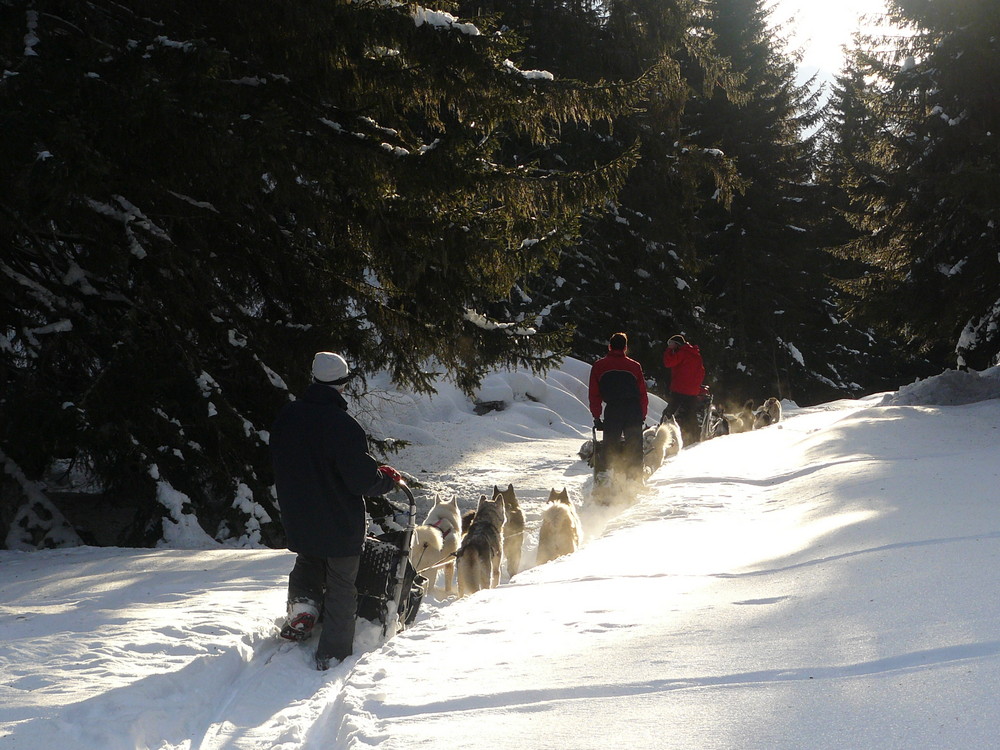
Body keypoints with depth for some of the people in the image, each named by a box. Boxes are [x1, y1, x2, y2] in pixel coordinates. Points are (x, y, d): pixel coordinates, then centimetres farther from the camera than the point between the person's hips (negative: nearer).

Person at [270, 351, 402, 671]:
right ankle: (332, 654, 10)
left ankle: (302, 601, 10)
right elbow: (362, 479, -22)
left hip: (298, 518, 5)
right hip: (340, 522, -5)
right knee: (341, 587, 8)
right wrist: (387, 479, -2)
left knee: (308, 561, 32)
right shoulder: (343, 425, -24)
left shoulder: (286, 417, -3)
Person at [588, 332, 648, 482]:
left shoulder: (598, 366, 6)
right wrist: (642, 416, 12)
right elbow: (643, 393, 7)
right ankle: (634, 480, 2)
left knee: (611, 448, 5)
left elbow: (594, 394, 5)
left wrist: (596, 417, 10)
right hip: (633, 410, 1)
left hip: (612, 411, 0)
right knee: (634, 449, 6)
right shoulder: (634, 366, 7)